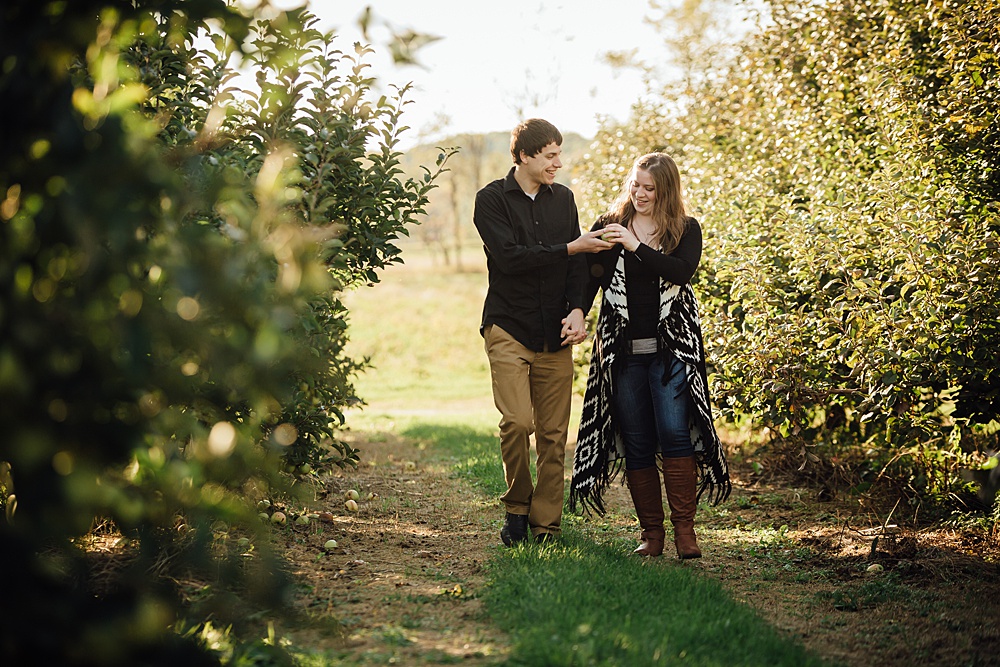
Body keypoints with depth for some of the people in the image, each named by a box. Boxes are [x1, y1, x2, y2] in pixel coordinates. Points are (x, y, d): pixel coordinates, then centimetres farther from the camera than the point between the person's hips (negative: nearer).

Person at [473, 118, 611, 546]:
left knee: (553, 434, 0)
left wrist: (577, 309, -5)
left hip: (555, 334, 4)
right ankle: (516, 506, 5)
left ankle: (545, 525, 9)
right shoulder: (492, 199, -1)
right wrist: (569, 248, -13)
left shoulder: (563, 198, 14)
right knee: (517, 421, -17)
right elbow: (509, 256, -14)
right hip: (508, 329, -4)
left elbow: (577, 263, 12)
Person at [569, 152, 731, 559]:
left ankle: (684, 530, -5)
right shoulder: (609, 226, 9)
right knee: (637, 443, 3)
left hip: (670, 349, -2)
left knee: (674, 433, -12)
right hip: (623, 351, 2)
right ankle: (651, 532, 11)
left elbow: (682, 271, -14)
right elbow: (589, 279, 9)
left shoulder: (685, 230, 4)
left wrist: (637, 247, -20)